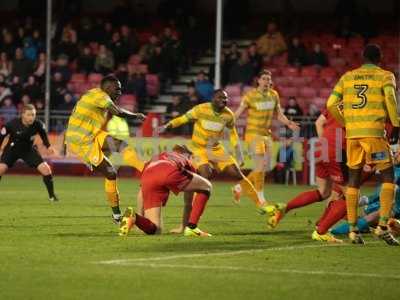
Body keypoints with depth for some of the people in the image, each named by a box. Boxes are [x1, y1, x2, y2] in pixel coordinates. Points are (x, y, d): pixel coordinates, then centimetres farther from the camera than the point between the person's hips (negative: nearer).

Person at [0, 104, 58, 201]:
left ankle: (51, 195, 6)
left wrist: (48, 146, 0)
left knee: (46, 169, -11)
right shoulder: (12, 124, -28)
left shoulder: (37, 125, -21)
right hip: (12, 149, -2)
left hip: (29, 150, 2)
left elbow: (43, 134, 3)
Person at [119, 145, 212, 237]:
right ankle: (191, 228, 9)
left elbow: (142, 193, 44)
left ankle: (133, 217, -22)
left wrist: (141, 217, 53)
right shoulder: (185, 160, 39)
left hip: (147, 178, 4)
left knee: (153, 229, 11)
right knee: (206, 187, 22)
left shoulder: (155, 158, 46)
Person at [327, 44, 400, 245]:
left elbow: (331, 104, 8)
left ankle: (352, 229, 9)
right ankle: (382, 226, -9)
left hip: (352, 133, 4)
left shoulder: (347, 77, 14)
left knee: (354, 180, 11)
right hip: (374, 131, -4)